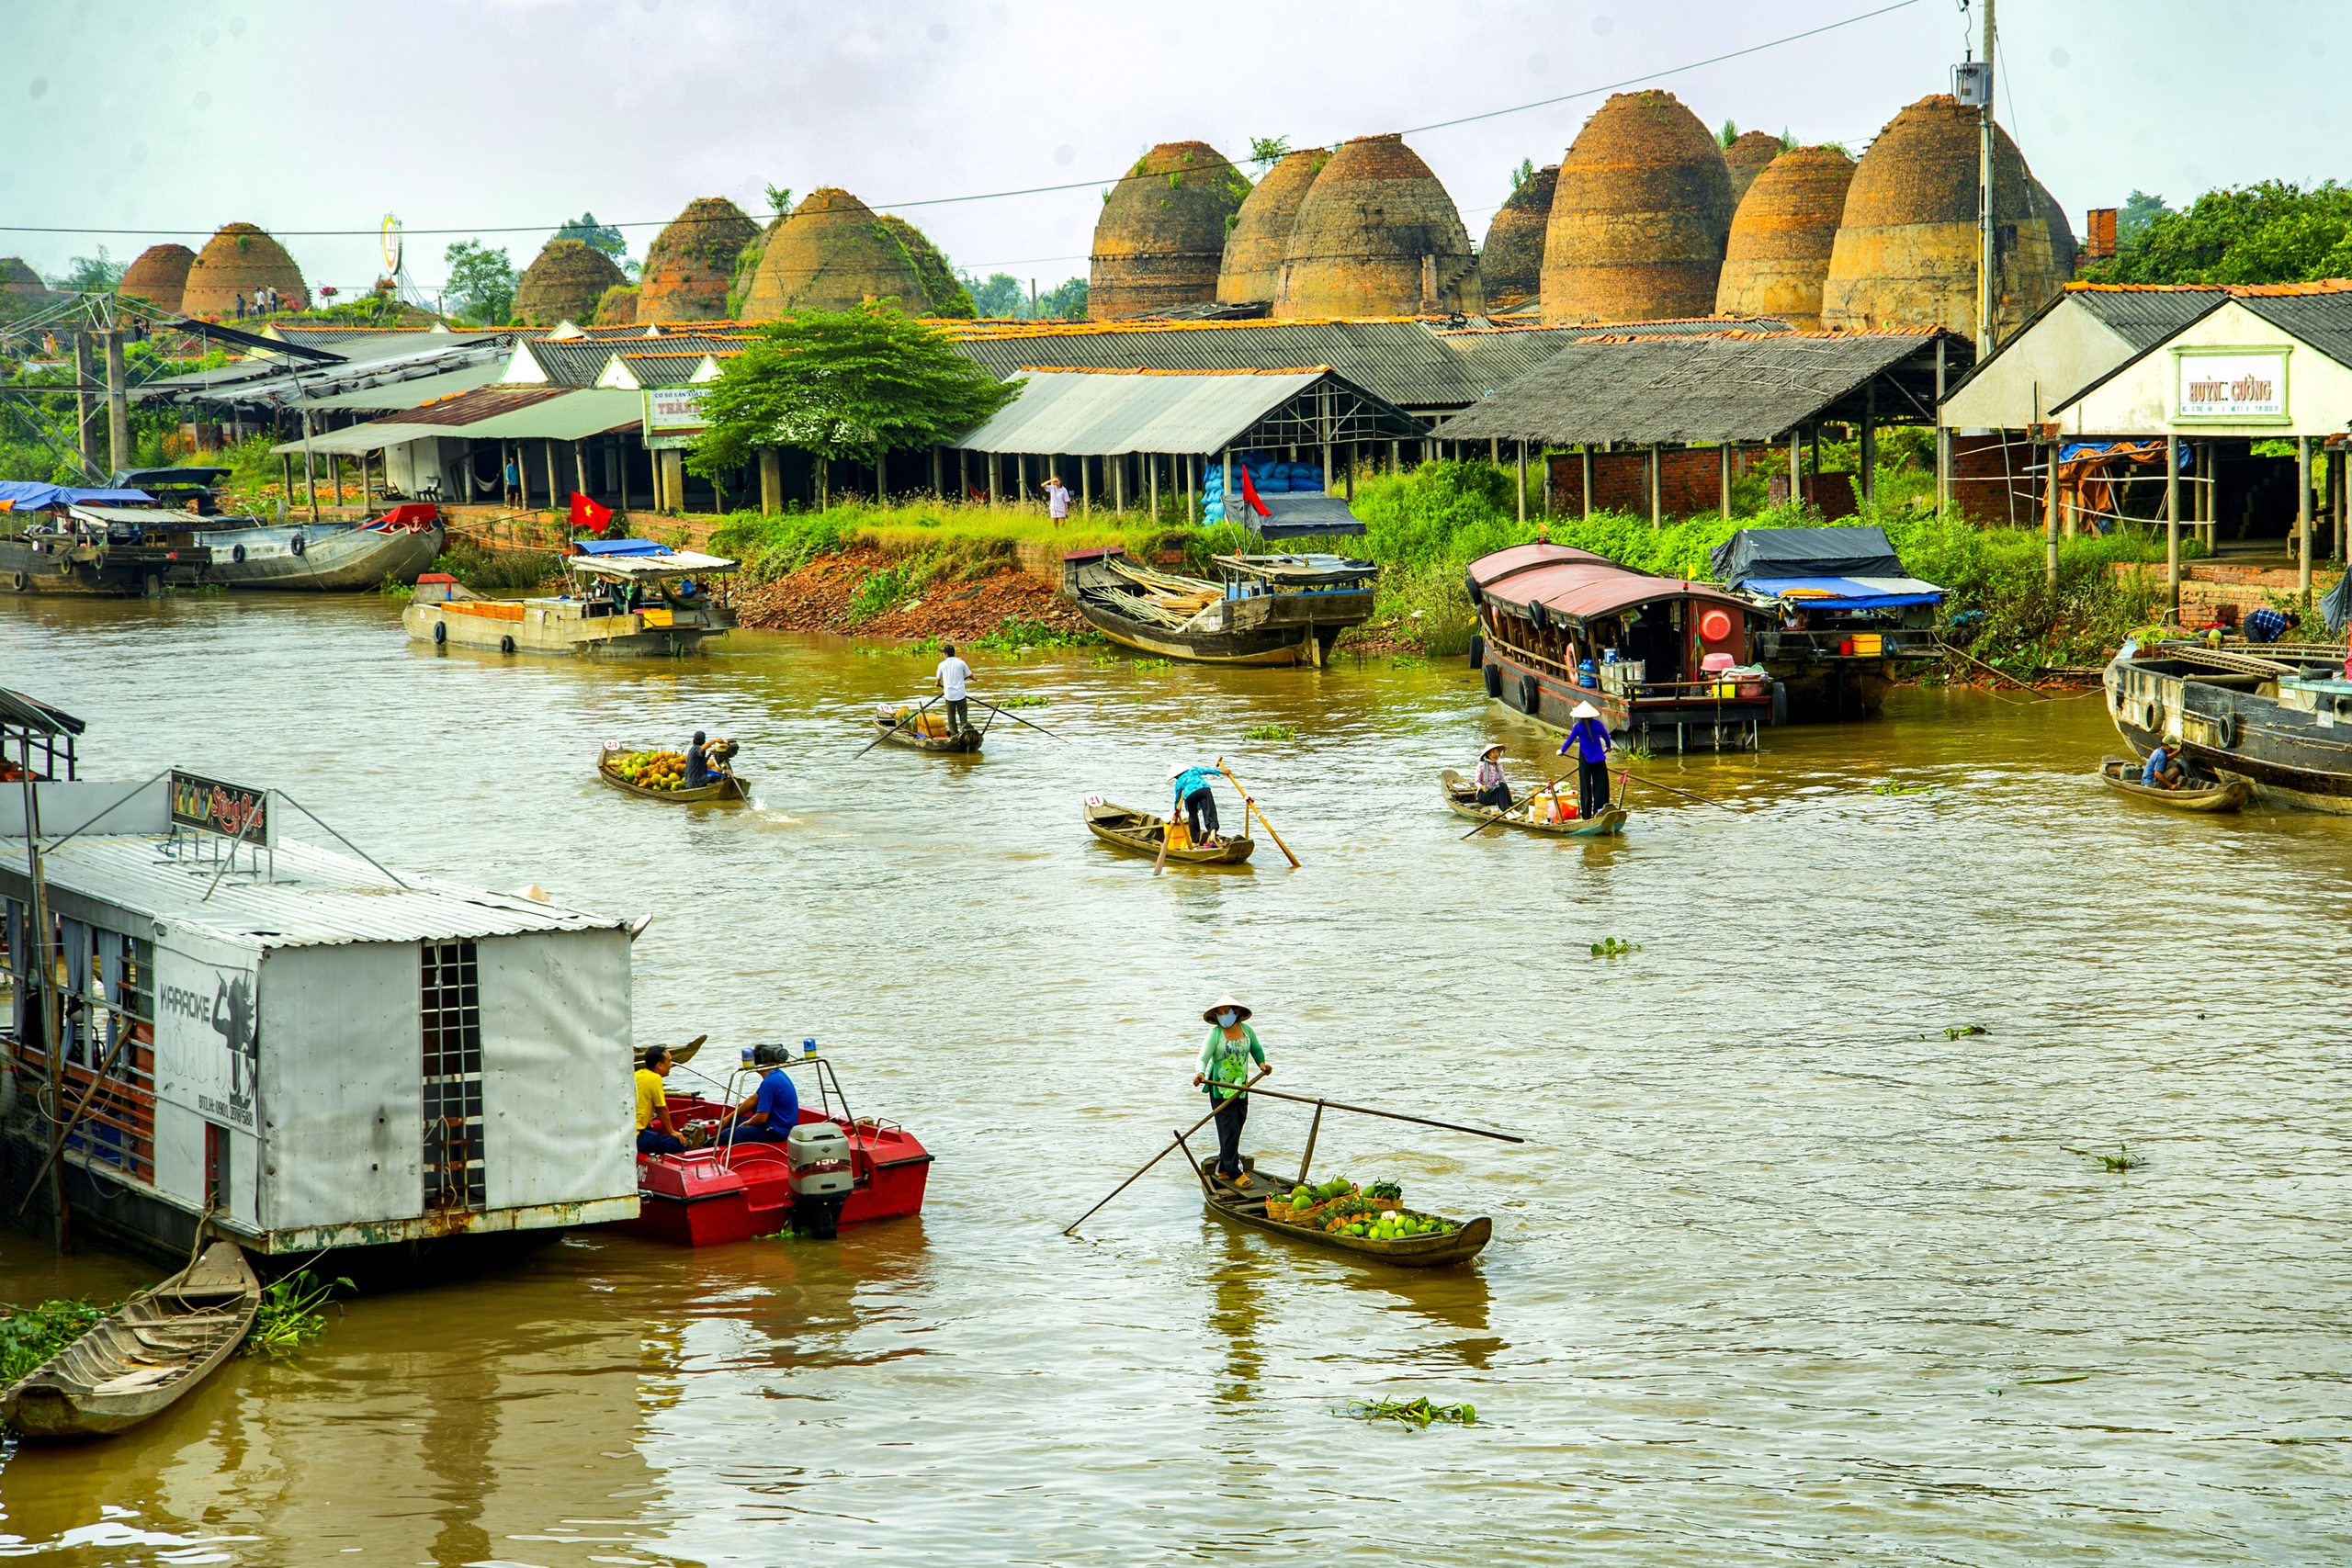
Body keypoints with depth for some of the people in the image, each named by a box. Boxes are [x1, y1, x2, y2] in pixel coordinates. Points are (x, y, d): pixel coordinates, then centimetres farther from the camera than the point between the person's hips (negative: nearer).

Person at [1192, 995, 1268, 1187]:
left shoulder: (1246, 1030, 2)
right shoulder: (1215, 1033, -12)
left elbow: (1256, 1050, 21)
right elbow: (1203, 1057, -21)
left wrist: (1262, 1063, 4)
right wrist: (1200, 1073, -39)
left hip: (1241, 1087, 5)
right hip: (1220, 1088, -5)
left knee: (1237, 1126, 11)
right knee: (1229, 1129, -7)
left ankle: (1223, 1168, 24)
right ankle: (1234, 1172, 0)